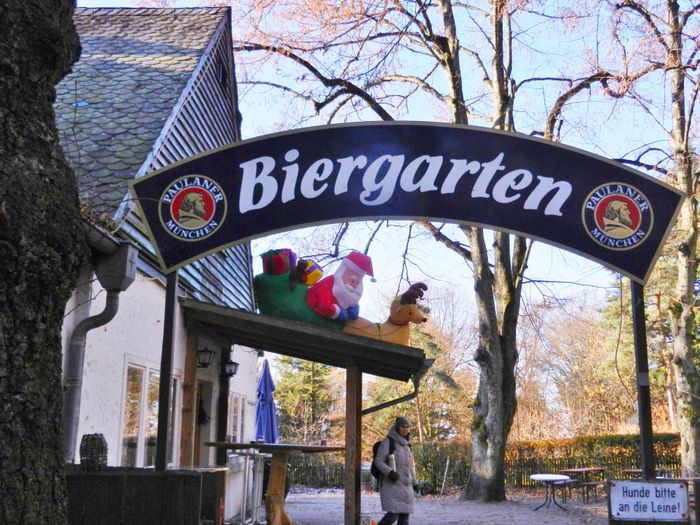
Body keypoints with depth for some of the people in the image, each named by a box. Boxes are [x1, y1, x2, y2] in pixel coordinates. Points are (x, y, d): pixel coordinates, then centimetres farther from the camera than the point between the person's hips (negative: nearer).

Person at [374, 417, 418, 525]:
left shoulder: (406, 444, 12)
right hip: (391, 485, -6)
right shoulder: (387, 442, -9)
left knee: (404, 516, 2)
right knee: (393, 515, -14)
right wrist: (389, 472, -28)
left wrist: (415, 483, 21)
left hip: (405, 486, 7)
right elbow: (378, 462, -12)